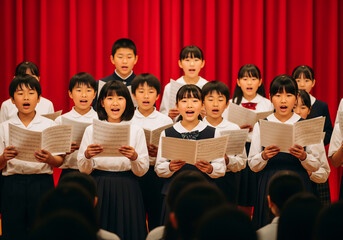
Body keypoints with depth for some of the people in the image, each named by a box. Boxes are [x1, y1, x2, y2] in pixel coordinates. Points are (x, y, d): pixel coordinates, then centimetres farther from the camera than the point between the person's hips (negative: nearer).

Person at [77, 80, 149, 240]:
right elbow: (83, 169, 4)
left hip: (126, 190, 0)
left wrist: (134, 157, -17)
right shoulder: (91, 130, 6)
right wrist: (87, 156, -15)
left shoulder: (136, 131, 5)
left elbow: (142, 171, 2)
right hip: (99, 189, 0)